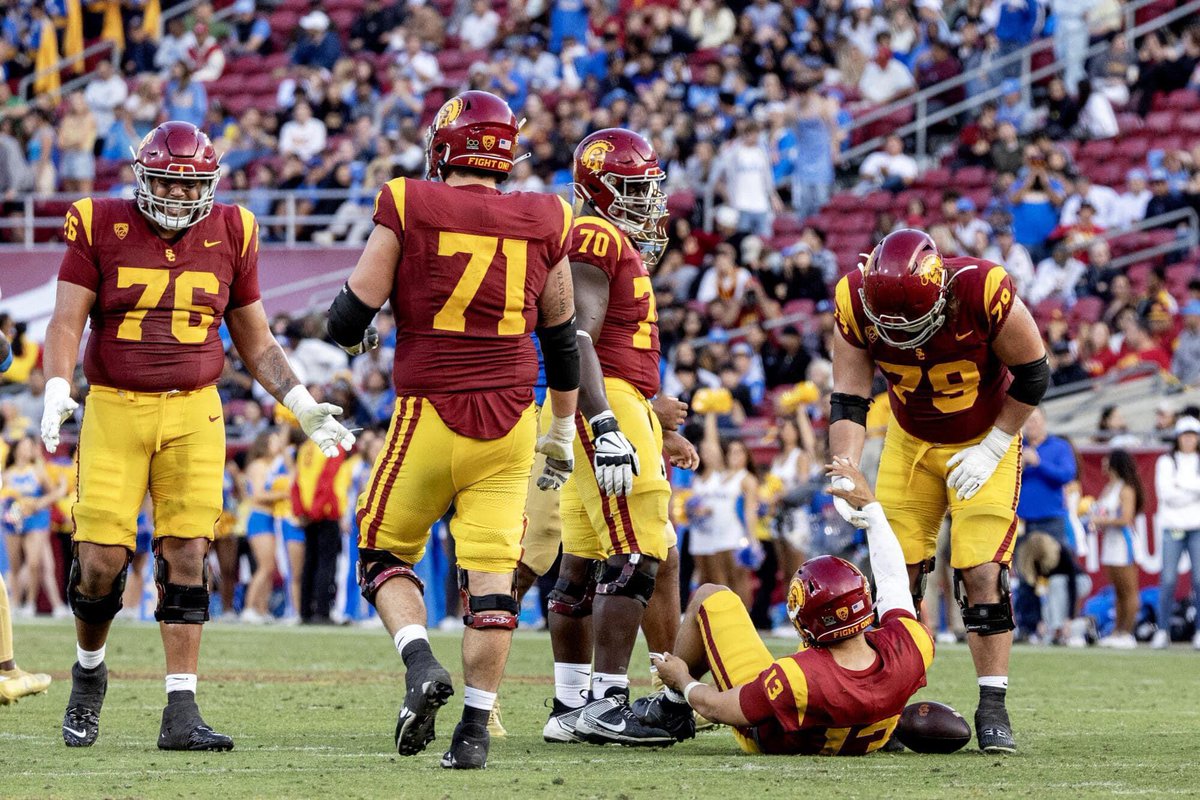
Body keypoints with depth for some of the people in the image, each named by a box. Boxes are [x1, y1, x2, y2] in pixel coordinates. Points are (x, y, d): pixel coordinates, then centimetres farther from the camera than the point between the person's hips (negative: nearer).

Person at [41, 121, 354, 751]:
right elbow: (67, 320, -5)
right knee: (101, 560, -6)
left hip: (193, 414, 2)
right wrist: (57, 389, -21)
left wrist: (302, 405, 6)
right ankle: (88, 671, 23)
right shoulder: (101, 228, -1)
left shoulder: (229, 234, 7)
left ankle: (181, 713, -4)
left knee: (186, 556, -6)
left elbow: (255, 340, 15)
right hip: (114, 409, -2)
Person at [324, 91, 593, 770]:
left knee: (386, 552, 14)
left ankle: (422, 662, -10)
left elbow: (351, 314, -4)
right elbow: (562, 338, 14)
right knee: (492, 574, 3)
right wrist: (563, 433, 26)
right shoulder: (543, 224, 4)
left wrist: (354, 339, 21)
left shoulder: (409, 210, -6)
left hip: (430, 415, -2)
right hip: (510, 421, 2)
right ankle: (475, 730, 0)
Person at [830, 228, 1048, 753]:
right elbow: (848, 402, -15)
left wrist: (991, 449, -16)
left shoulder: (983, 292, -32)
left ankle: (992, 709, -6)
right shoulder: (857, 302, -23)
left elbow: (1033, 375, -16)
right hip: (910, 443, 3)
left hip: (984, 442, -3)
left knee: (982, 573, -13)